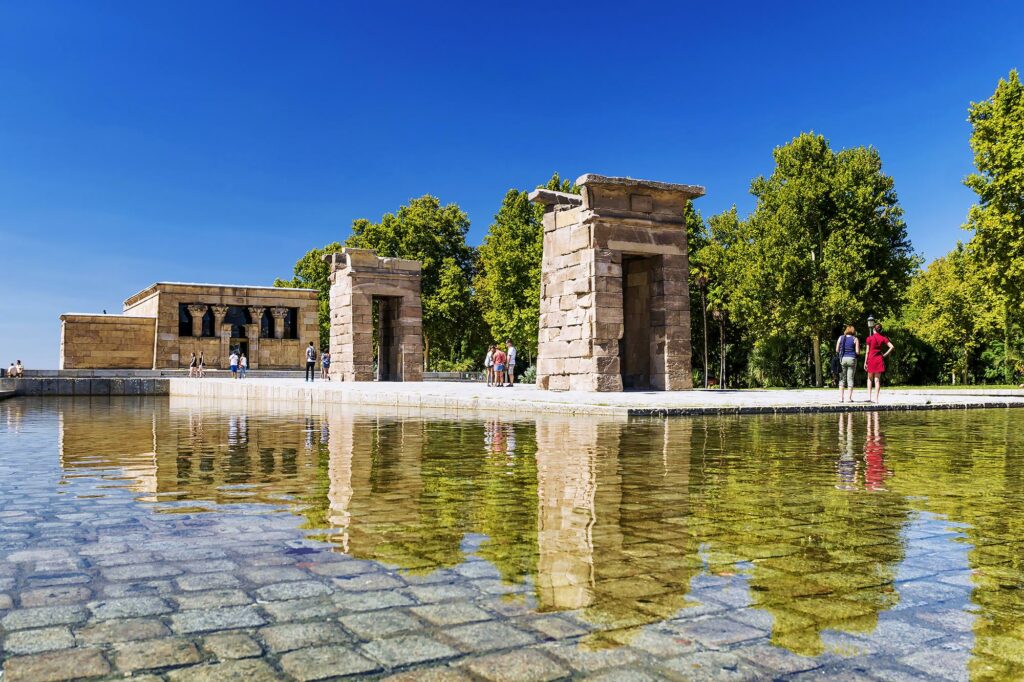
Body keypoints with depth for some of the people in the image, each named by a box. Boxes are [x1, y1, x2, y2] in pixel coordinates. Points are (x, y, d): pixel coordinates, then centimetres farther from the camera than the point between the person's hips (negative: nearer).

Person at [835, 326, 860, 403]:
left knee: (842, 379, 8)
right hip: (851, 359, -2)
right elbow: (857, 352, -5)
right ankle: (850, 398, 1)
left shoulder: (840, 338, 5)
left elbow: (837, 350, 3)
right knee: (850, 379, 3)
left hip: (842, 359, 2)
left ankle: (841, 397, 2)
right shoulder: (855, 339, 0)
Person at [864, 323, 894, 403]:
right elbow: (891, 347, -8)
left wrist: (865, 362, 1)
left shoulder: (869, 338, -3)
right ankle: (876, 398, 1)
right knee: (877, 380, 4)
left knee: (870, 379, 12)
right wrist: (885, 354, 1)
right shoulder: (883, 338, 3)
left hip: (871, 360, -2)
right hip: (879, 360, 2)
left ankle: (869, 397, 2)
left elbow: (867, 351, -3)